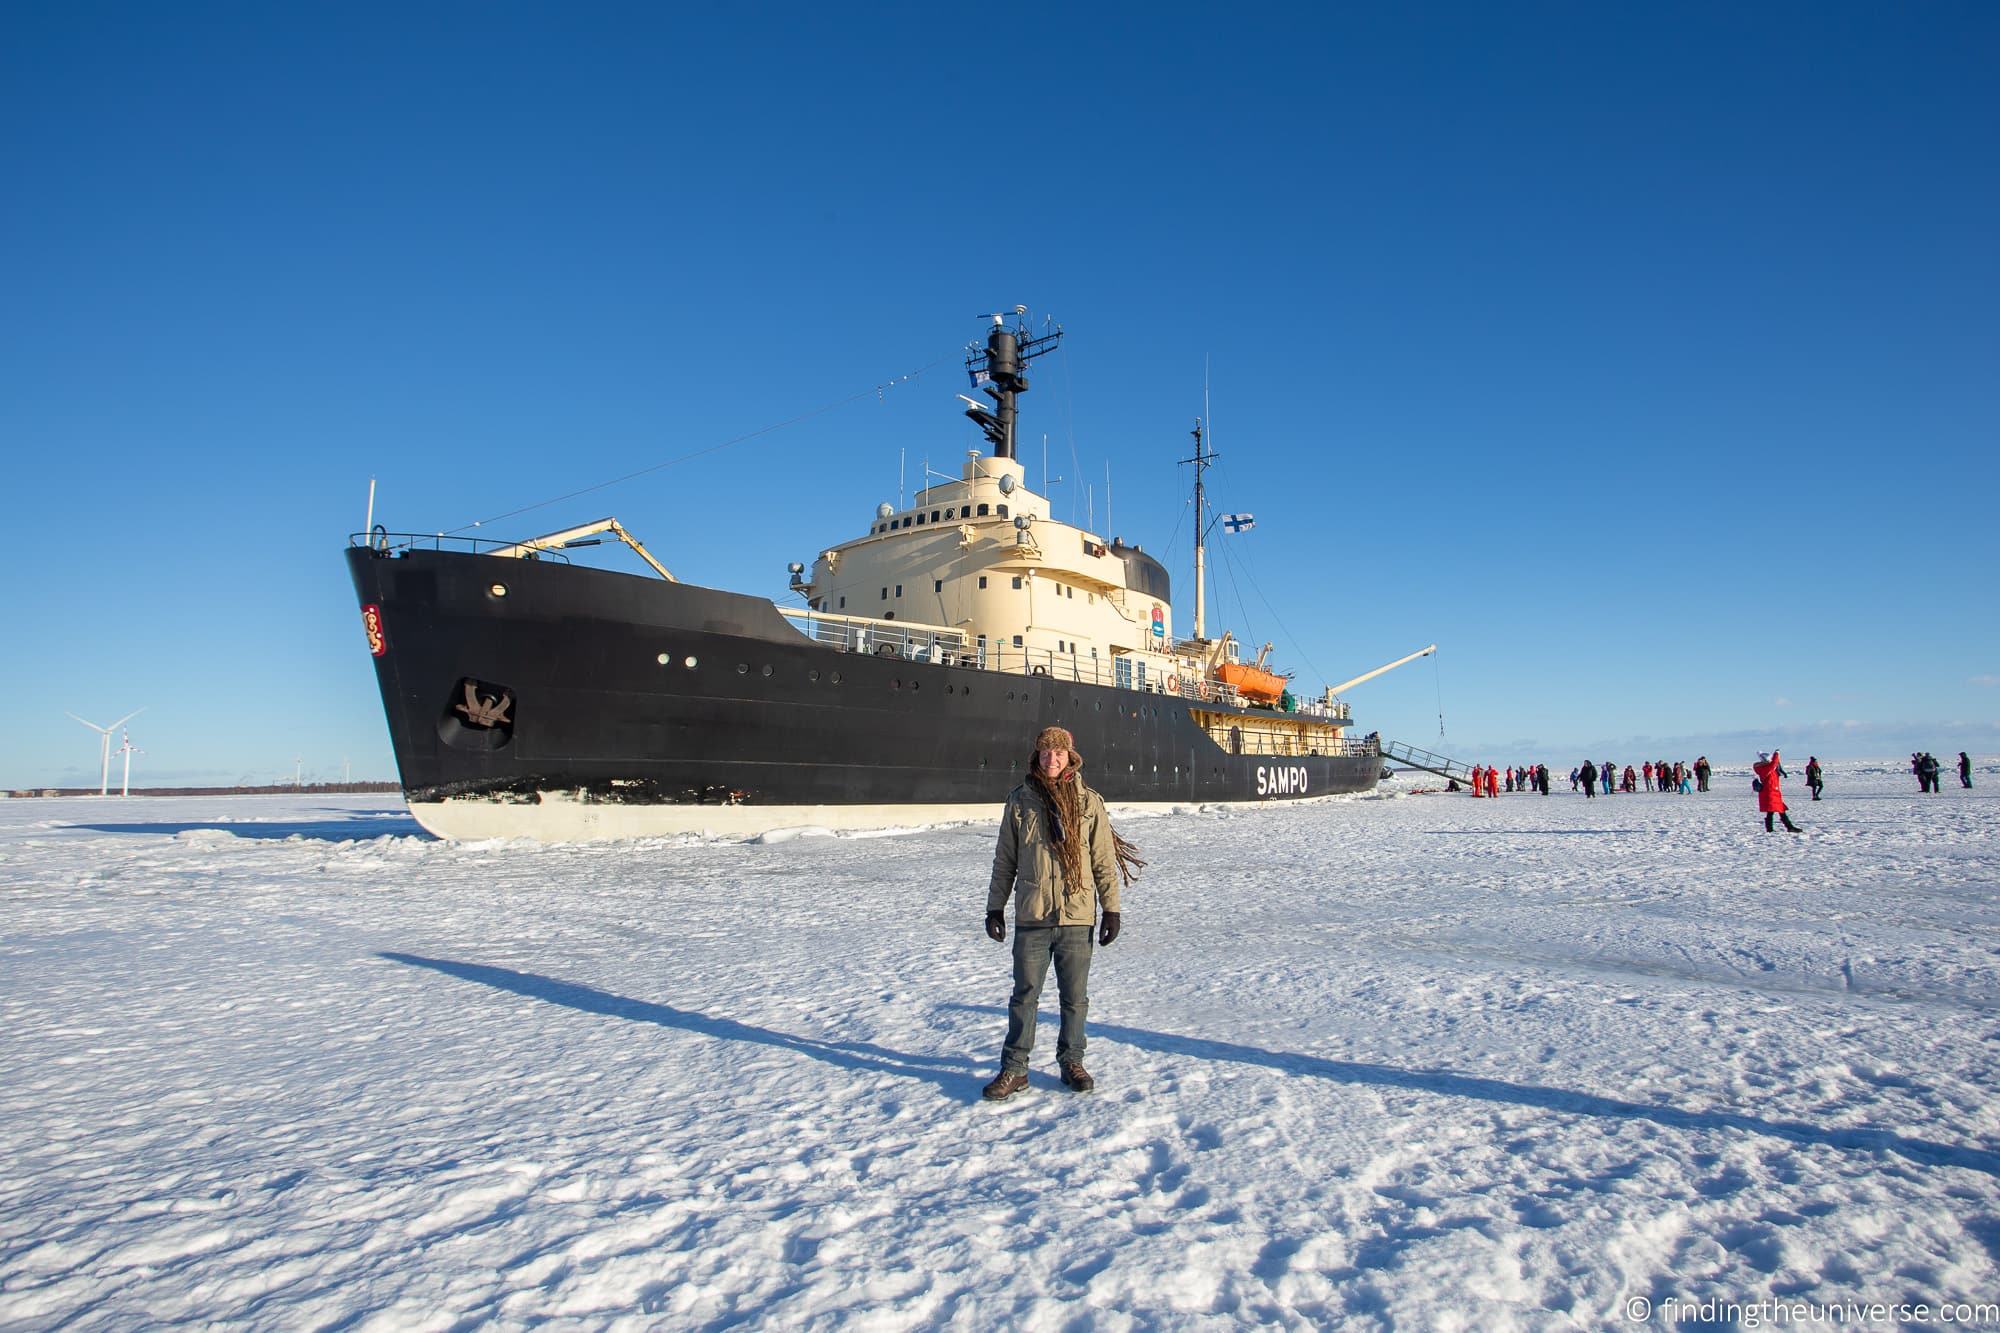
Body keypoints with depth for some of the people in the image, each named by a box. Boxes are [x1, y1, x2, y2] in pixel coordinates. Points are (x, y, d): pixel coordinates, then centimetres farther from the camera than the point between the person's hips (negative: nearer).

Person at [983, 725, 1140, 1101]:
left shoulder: (1089, 803, 2)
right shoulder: (1020, 801, 3)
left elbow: (1104, 861, 5)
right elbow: (1004, 860, 8)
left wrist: (1111, 909, 0)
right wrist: (995, 907, 5)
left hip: (1077, 916, 0)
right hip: (1031, 916, 0)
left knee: (1075, 996, 10)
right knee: (1025, 994, 4)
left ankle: (1071, 1062, 26)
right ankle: (1014, 1068, 15)